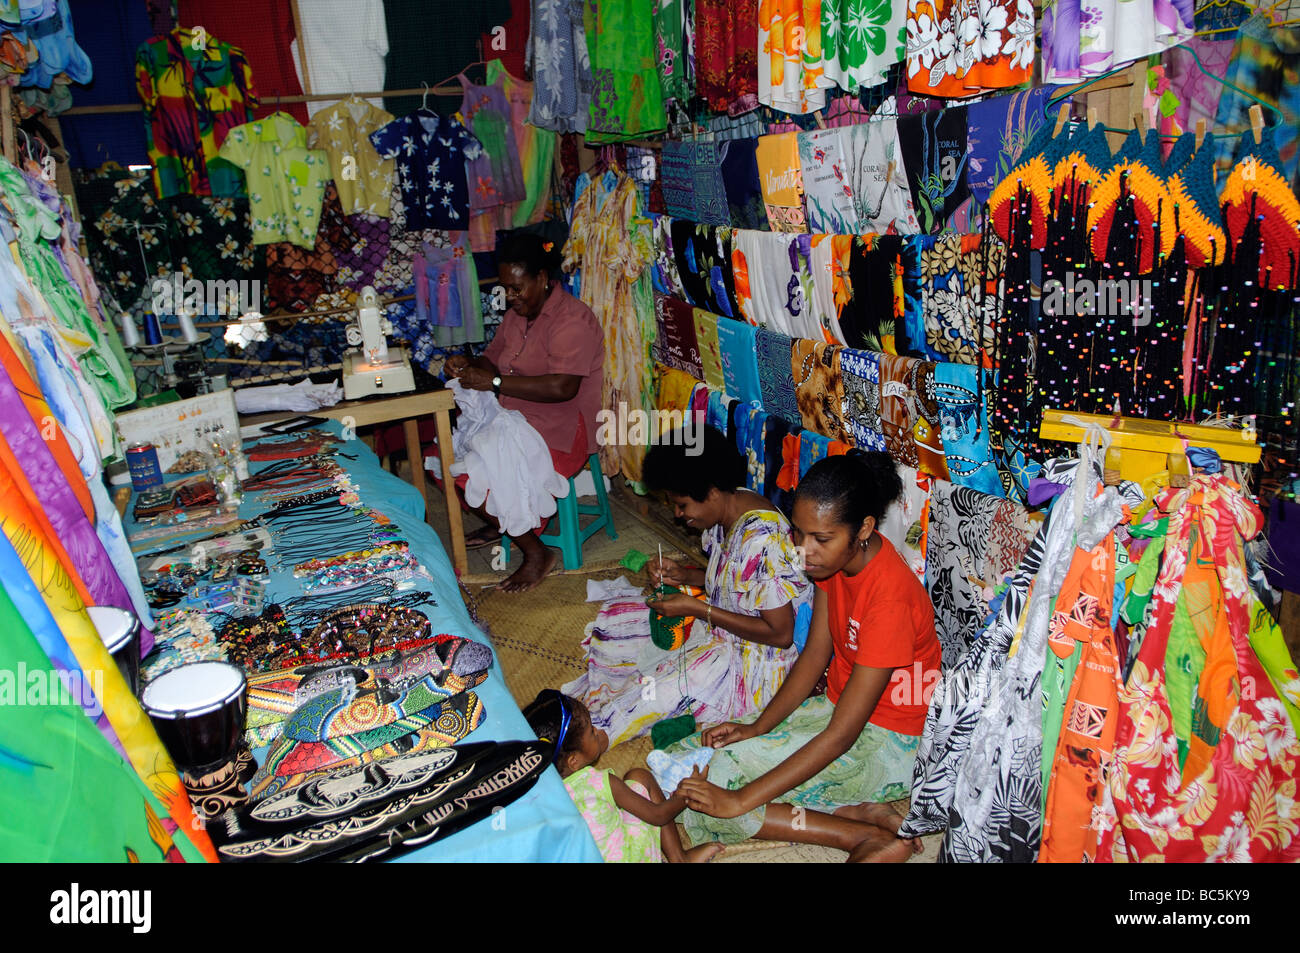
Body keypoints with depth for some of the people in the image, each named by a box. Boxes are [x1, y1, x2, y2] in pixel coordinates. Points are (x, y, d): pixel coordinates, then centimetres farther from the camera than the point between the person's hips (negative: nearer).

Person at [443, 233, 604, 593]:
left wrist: (494, 382, -28)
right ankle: (499, 524, 21)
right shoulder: (517, 314, 10)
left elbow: (562, 387, -30)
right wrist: (468, 364, -4)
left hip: (559, 435, -9)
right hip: (512, 422, 9)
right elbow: (494, 359, 20)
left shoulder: (572, 320, -18)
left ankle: (538, 553, -2)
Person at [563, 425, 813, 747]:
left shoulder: (762, 541, -31)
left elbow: (780, 634, -27)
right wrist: (685, 575, -6)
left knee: (648, 696, -23)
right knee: (612, 619, 5)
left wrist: (697, 609, -23)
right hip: (719, 626, 10)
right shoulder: (728, 510, -4)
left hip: (756, 658, -10)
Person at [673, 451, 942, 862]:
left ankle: (870, 837, -11)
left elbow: (840, 736, -30)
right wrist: (758, 727, -9)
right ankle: (861, 811, -7)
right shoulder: (836, 558, -6)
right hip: (840, 704, 9)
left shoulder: (889, 600, -32)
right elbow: (815, 654, 3)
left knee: (720, 780, -19)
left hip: (891, 742, -9)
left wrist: (740, 799, -30)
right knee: (696, 751, -5)